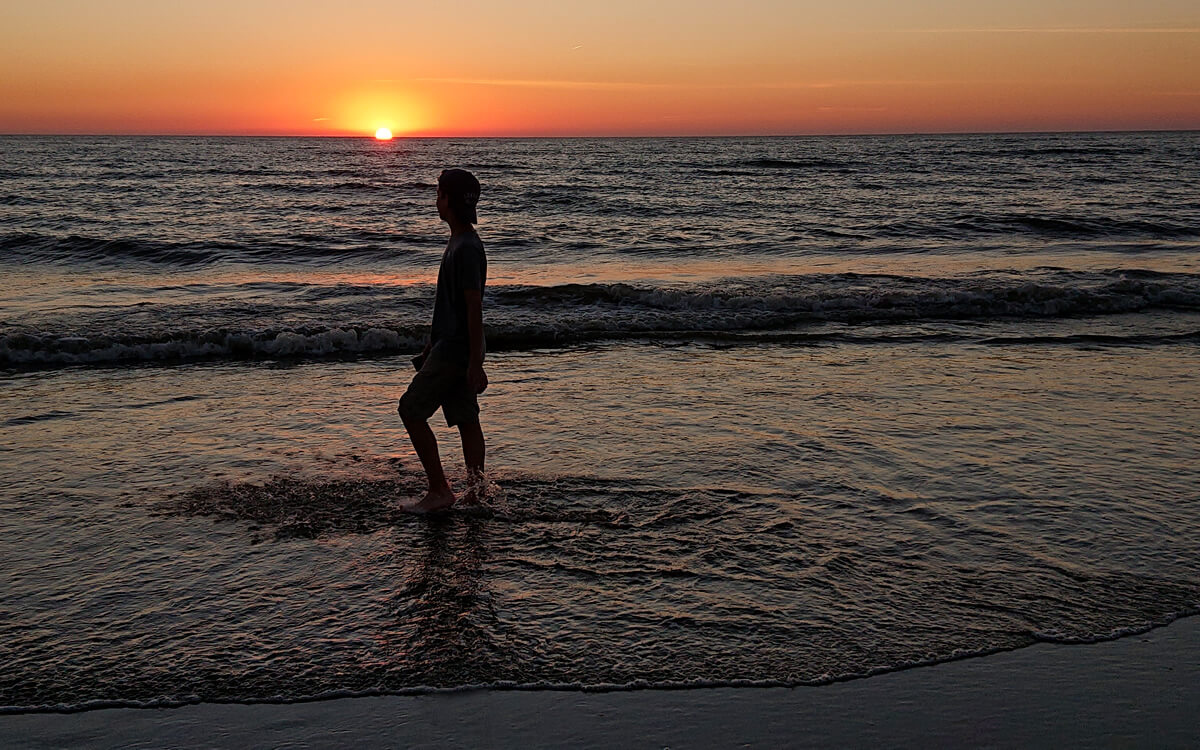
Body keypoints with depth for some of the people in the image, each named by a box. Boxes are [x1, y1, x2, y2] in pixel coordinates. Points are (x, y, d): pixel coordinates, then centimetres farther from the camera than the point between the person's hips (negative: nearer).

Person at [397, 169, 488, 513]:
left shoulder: (467, 248, -19)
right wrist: (431, 348, 26)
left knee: (411, 409, -4)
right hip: (450, 346, 10)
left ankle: (439, 490, 0)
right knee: (466, 418, 10)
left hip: (456, 351, -10)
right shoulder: (459, 242, 13)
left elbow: (474, 308, -21)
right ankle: (474, 490, 16)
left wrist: (476, 364, -21)